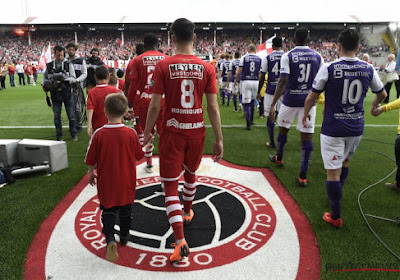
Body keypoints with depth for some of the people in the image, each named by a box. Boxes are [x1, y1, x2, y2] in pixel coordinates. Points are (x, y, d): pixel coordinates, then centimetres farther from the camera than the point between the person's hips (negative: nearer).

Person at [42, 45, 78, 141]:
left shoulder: (68, 64, -3)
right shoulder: (49, 65, 3)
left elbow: (73, 78, -6)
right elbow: (45, 76, 17)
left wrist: (63, 80, -23)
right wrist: (43, 84, -2)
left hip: (67, 93, -2)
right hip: (55, 94, 2)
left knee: (71, 115, 5)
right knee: (56, 116, 6)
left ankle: (73, 134, 20)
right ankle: (59, 136, 18)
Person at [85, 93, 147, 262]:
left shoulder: (99, 134, -15)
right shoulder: (131, 133, -14)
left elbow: (91, 160, -6)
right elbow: (139, 156, -1)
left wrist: (91, 173, 13)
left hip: (106, 182, -1)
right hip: (127, 182, 1)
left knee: (108, 210, 11)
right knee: (125, 209, 20)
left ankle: (110, 238, -8)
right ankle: (124, 236, 36)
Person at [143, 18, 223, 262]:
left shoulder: (163, 66, -8)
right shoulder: (206, 67, -3)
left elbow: (155, 106, -9)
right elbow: (213, 107, -5)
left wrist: (147, 132, 7)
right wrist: (219, 140, 1)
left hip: (172, 132, -3)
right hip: (197, 132, 3)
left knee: (171, 186, 3)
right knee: (191, 174, 27)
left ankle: (181, 242, -4)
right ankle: (187, 212, 51)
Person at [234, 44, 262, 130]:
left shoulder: (244, 58, -3)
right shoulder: (259, 59, 3)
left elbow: (239, 72, -4)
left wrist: (235, 81, 11)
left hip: (246, 81, -3)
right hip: (255, 82, 3)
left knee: (246, 103, -1)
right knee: (252, 101, 21)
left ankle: (248, 124, -7)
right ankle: (251, 120, 31)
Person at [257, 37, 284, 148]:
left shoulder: (267, 58, -2)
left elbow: (262, 77, 0)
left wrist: (259, 91, 10)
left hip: (271, 90, -2)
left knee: (270, 117, 6)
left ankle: (272, 142, 11)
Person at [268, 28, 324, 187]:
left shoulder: (287, 56, -7)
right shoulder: (317, 56, 3)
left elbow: (283, 81, -17)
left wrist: (273, 104, -18)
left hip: (290, 100, -2)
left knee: (283, 129, 21)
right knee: (307, 137, 3)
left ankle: (279, 159, 43)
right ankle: (303, 176, 3)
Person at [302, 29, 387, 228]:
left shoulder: (328, 69, -13)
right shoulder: (368, 69, 0)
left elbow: (312, 97, -5)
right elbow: (382, 94, 16)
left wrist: (305, 114, 15)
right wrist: (374, 106, 38)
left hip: (333, 129, -5)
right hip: (356, 128, 5)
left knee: (333, 172, 2)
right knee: (345, 162, 27)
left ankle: (335, 217, 12)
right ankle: (336, 196, 46)